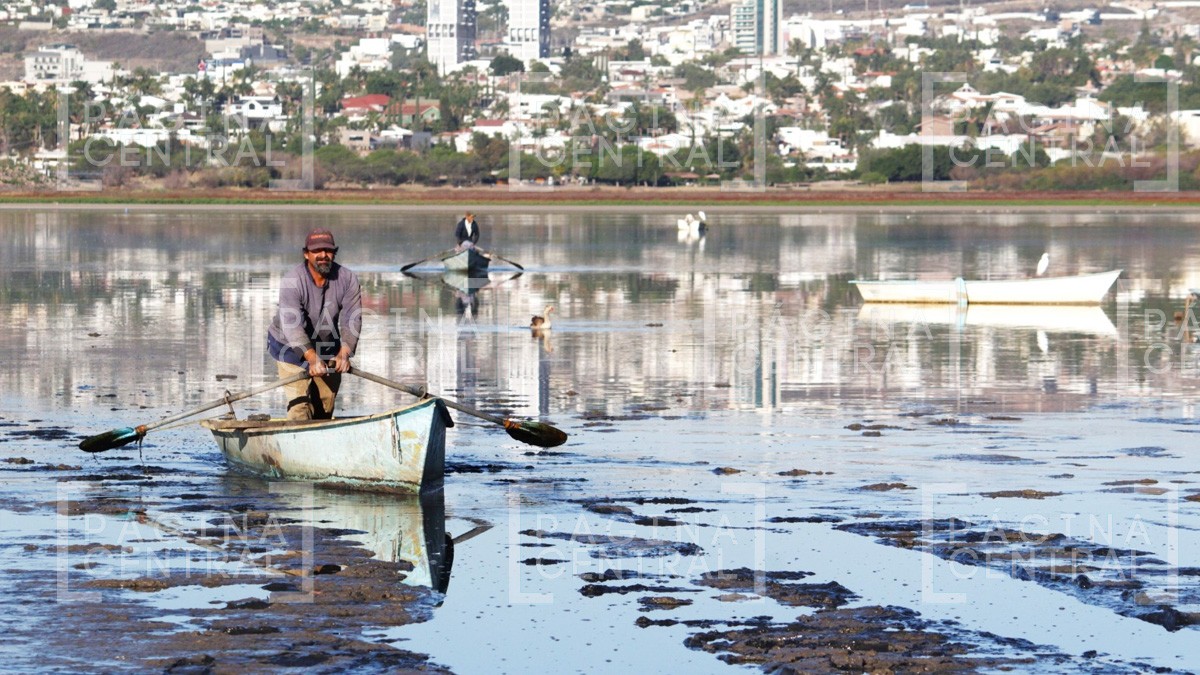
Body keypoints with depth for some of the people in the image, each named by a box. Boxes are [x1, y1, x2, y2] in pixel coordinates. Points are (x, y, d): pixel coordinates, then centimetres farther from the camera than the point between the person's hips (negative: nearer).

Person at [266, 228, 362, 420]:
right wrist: (311, 357, -49)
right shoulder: (292, 281, -26)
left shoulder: (347, 279, -13)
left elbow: (351, 320, -18)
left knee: (325, 407, 10)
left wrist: (344, 353, -36)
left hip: (329, 348, 4)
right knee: (299, 403, -17)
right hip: (290, 346, -4)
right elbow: (291, 324, -36)